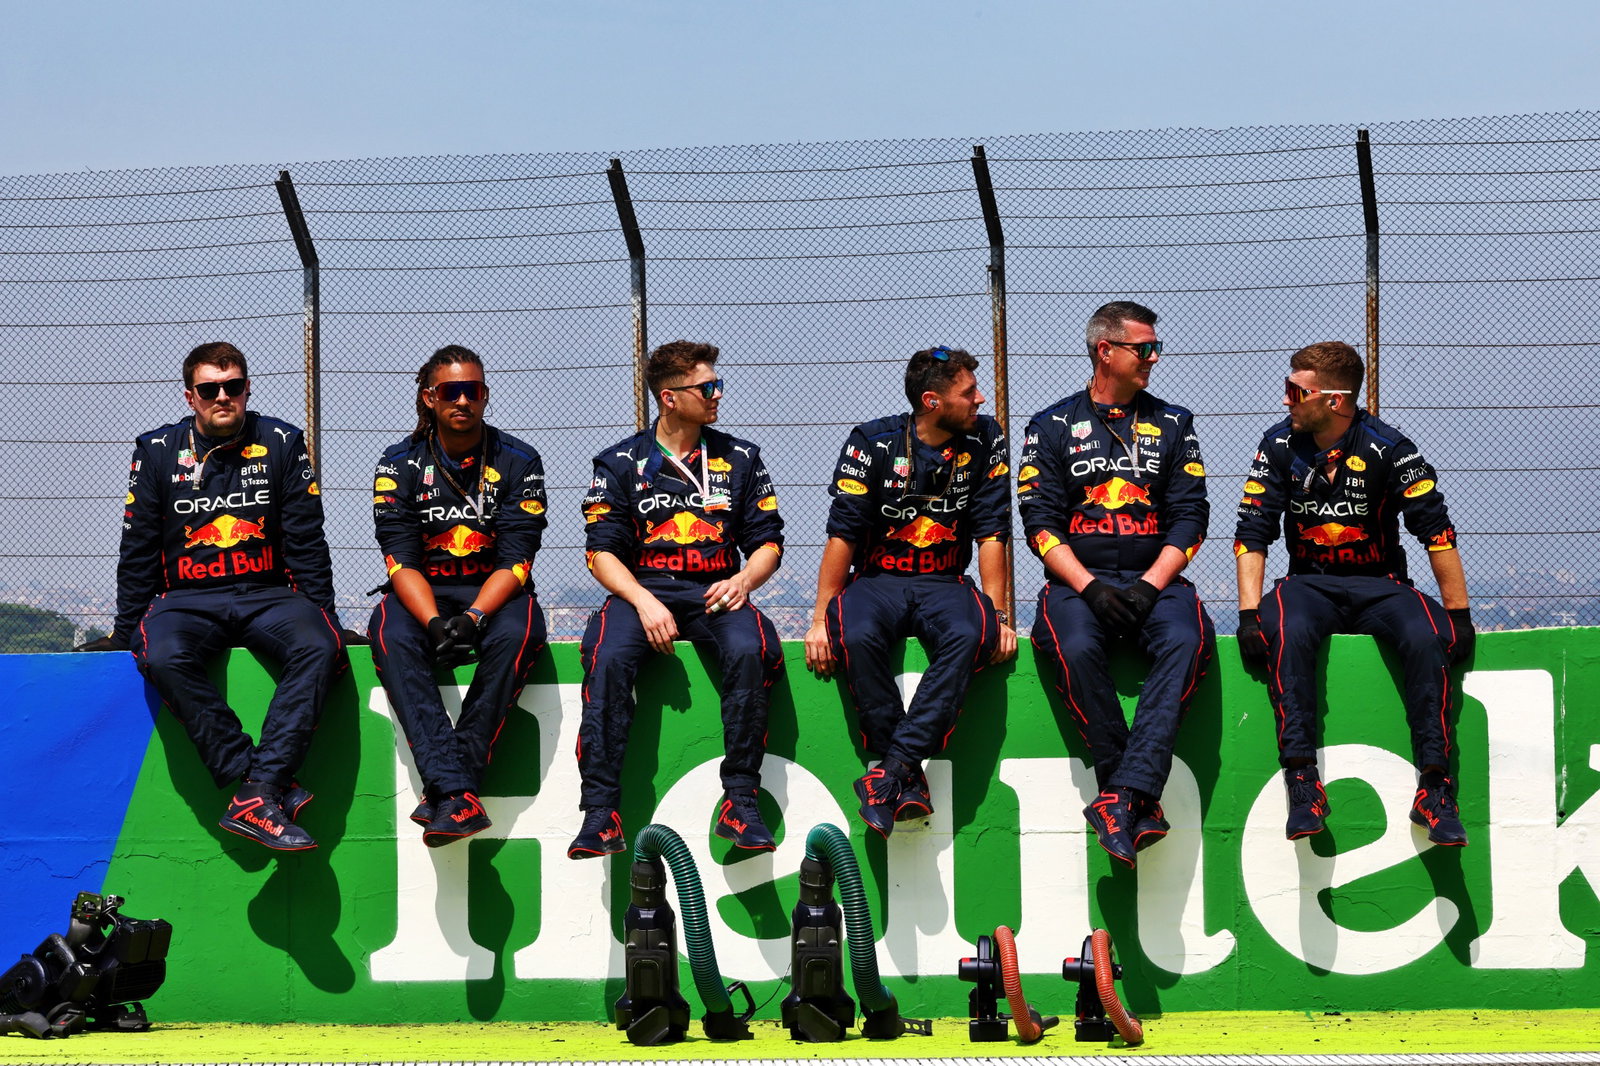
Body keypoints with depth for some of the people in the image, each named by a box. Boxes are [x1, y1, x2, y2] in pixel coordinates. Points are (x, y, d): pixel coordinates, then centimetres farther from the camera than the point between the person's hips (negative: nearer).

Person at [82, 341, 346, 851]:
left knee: (319, 647, -34)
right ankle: (255, 784, -36)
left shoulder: (281, 444, 7)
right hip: (186, 599, 0)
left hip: (268, 595, 0)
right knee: (164, 658, -36)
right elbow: (137, 553, 11)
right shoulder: (158, 451, 7)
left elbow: (307, 542, 7)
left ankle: (258, 795, -42)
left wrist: (324, 617, 1)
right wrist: (124, 632, 7)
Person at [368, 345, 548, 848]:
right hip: (422, 595, 0)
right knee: (391, 637, -34)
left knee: (516, 633, -36)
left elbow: (516, 560, -8)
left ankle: (445, 792, -36)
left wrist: (473, 617, -26)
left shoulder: (517, 462, 0)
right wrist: (435, 624, -27)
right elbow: (401, 560, -8)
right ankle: (458, 793, -46)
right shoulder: (400, 464, 1)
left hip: (493, 594, 0)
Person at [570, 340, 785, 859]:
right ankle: (601, 810, -33)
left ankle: (740, 803, -28)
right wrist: (643, 602, -17)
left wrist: (744, 579, -9)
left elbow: (767, 542, 14)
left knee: (749, 650, -33)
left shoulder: (739, 459, 14)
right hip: (641, 589, -1)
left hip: (716, 592, 1)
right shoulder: (621, 463, 8)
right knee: (607, 657, -33)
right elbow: (603, 550, 1)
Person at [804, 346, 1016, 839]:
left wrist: (996, 615, -9)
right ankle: (910, 781, -30)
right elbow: (842, 535, -6)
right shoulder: (873, 442, -5)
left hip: (944, 584, 1)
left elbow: (991, 534, 0)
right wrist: (820, 619, -12)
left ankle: (894, 769, -38)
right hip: (876, 580, -1)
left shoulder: (985, 441, 2)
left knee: (970, 635, -34)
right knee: (856, 636, -36)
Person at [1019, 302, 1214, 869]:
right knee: (1077, 649, -35)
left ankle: (1124, 797, -41)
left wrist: (1148, 587, -9)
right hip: (1076, 579, -1)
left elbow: (1189, 517, 8)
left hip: (1154, 580, 1)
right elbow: (1041, 522, 2)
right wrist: (1091, 588, -13)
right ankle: (1140, 800, -29)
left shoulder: (1172, 424, 16)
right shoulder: (1053, 427, 10)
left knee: (1186, 641, -33)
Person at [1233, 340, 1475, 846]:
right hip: (1310, 585, 1)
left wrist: (1459, 617, -9)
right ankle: (1302, 782, -35)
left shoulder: (1388, 449, -8)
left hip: (1380, 585, -1)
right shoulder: (1280, 446, -1)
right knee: (1287, 632, -35)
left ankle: (1434, 788, -28)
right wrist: (1249, 614, -14)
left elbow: (1437, 533, -6)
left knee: (1427, 638, -32)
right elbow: (1252, 534, -2)